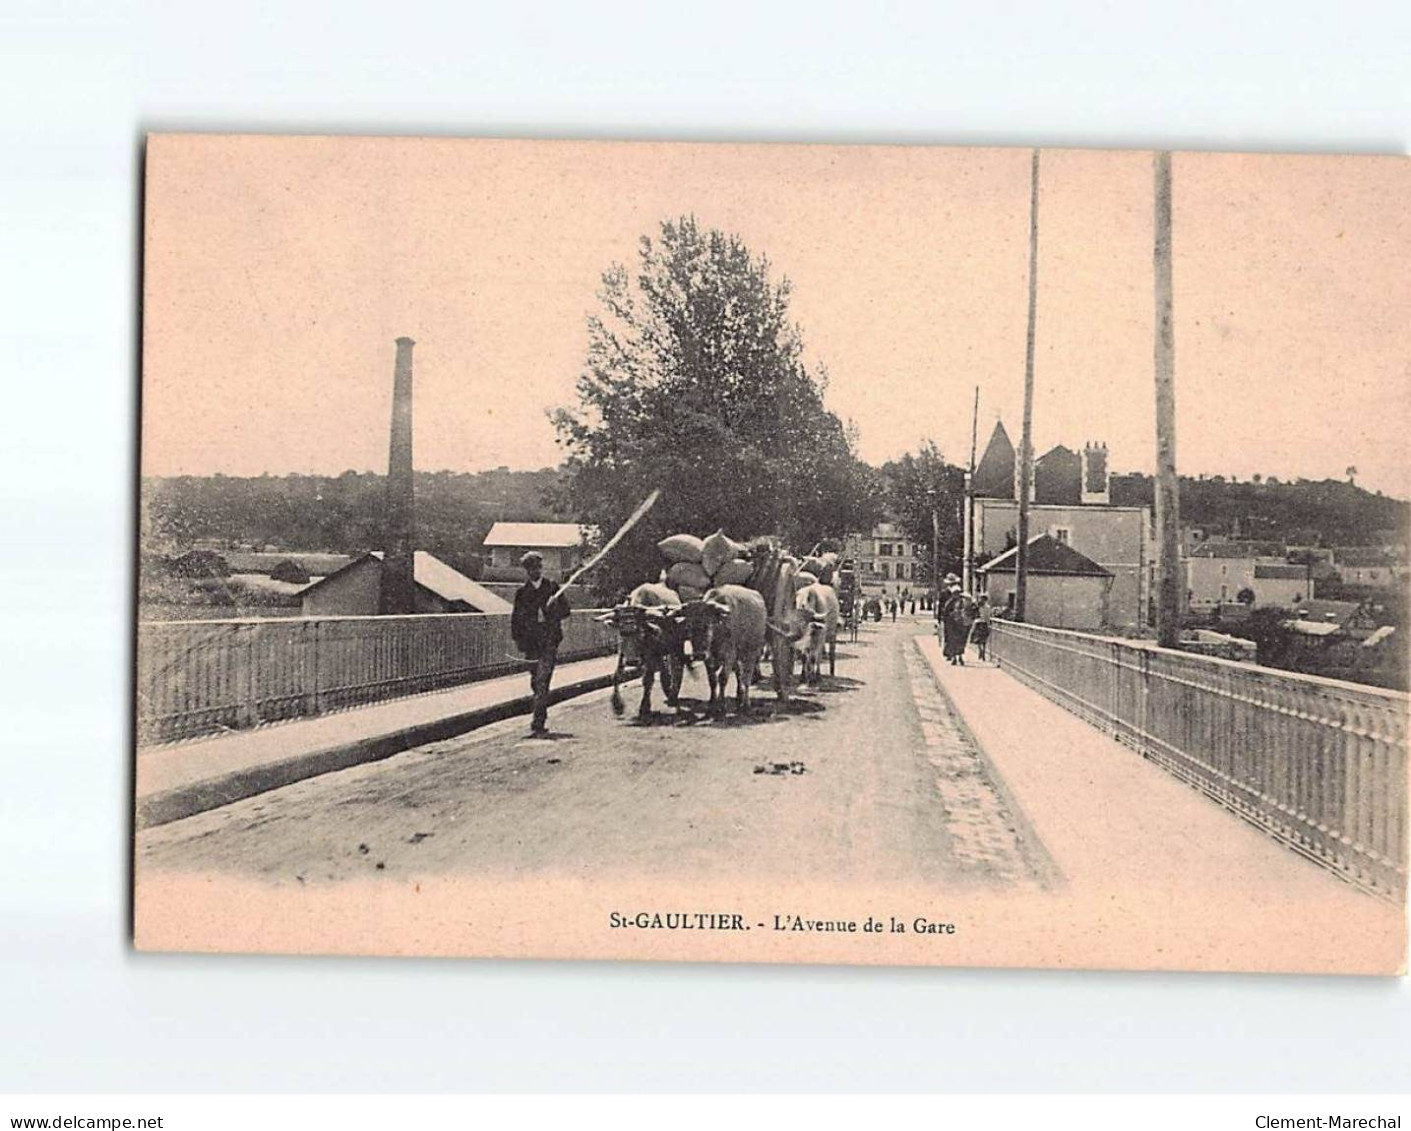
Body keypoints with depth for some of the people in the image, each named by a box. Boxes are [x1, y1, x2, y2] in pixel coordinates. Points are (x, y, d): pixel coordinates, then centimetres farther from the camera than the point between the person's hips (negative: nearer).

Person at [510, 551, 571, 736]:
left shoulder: (553, 587, 6)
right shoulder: (522, 591, 10)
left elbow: (566, 610, 6)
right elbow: (516, 617, 11)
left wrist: (553, 608, -14)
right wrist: (517, 639, 1)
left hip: (549, 640, -3)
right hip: (530, 642, 3)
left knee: (542, 681, -14)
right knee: (535, 682, 9)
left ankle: (538, 723, -18)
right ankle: (542, 719, 26)